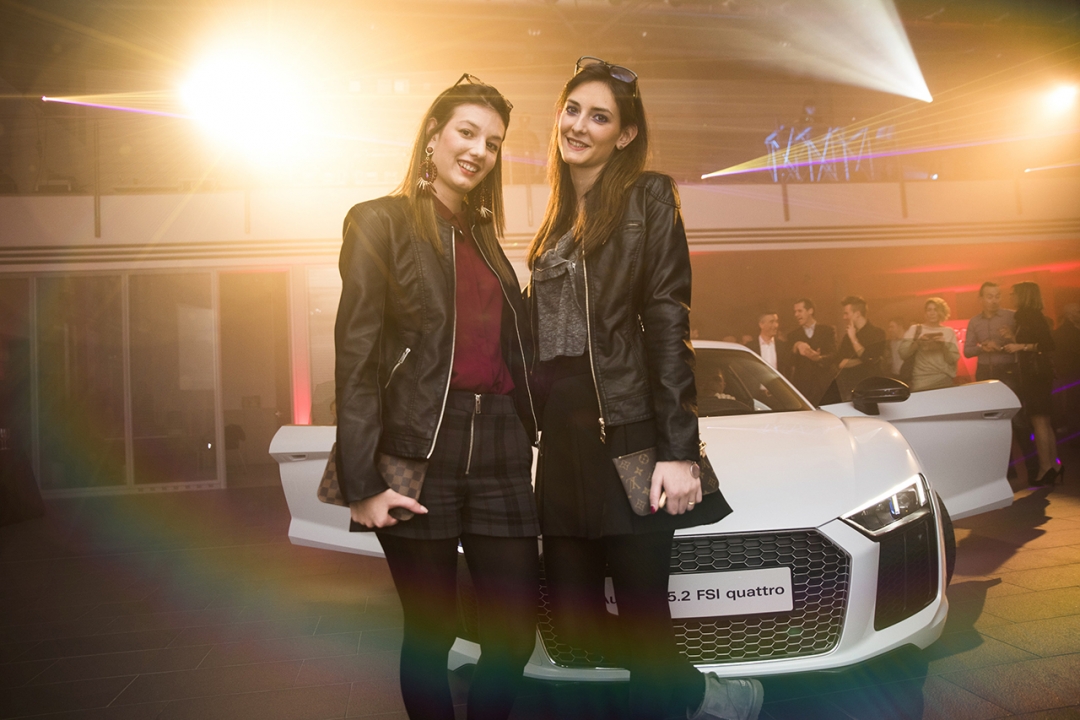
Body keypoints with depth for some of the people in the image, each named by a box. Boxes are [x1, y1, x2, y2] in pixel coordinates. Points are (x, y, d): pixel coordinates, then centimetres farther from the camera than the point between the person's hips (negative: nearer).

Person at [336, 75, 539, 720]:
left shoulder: (484, 236, 19)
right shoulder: (381, 221, 0)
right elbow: (356, 357, -8)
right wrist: (362, 483, -13)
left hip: (500, 451, 6)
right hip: (421, 452, -5)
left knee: (515, 635, 8)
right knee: (431, 635, 7)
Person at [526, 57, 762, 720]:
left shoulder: (648, 197, 0)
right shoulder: (557, 220, 19)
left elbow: (669, 323, -9)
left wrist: (679, 451, -15)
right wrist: (544, 437, 11)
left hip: (630, 438, -7)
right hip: (564, 442, 7)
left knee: (641, 617, 0)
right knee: (574, 620, 9)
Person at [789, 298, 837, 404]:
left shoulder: (828, 330, 8)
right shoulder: (794, 334, 12)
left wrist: (818, 358, -22)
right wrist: (796, 347, -18)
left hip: (823, 385, -1)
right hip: (801, 386, 1)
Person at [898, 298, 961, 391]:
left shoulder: (949, 331, 9)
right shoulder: (914, 329, 6)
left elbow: (954, 359, 3)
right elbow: (903, 354, -3)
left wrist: (944, 345, -11)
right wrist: (917, 342, -15)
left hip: (944, 380, 1)